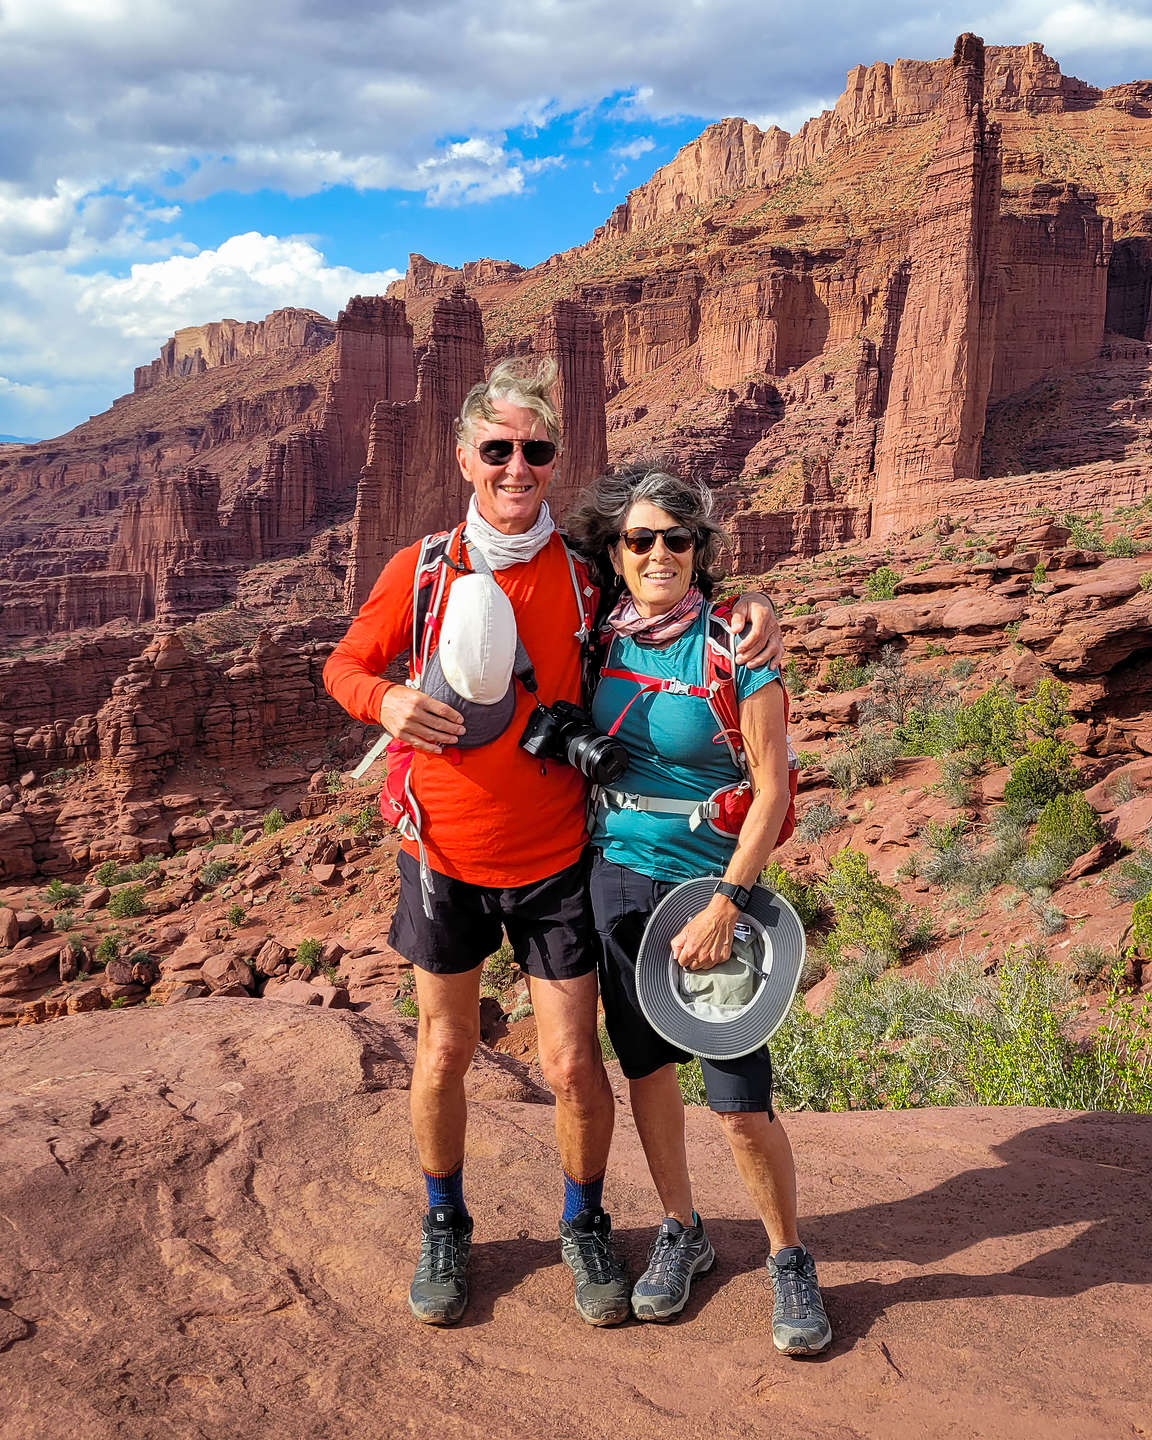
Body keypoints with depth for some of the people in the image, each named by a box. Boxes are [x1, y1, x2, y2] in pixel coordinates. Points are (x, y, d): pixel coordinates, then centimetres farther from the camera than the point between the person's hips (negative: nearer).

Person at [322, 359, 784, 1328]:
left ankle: (586, 1226, 33)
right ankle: (445, 1227, 38)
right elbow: (345, 666, 5)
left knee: (574, 1063, 5)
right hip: (447, 855, 1)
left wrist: (752, 610, -13)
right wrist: (388, 702, -19)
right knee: (445, 1049, 14)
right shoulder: (420, 572, -7)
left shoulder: (588, 571, -6)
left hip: (557, 858, 0)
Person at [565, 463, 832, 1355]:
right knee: (646, 1066, 16)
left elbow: (773, 789, -13)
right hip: (617, 877, 5)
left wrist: (726, 906, -17)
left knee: (742, 1105, -2)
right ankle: (682, 1233, 37)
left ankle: (789, 1259, 23)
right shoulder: (605, 637, 0)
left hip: (709, 887, -4)